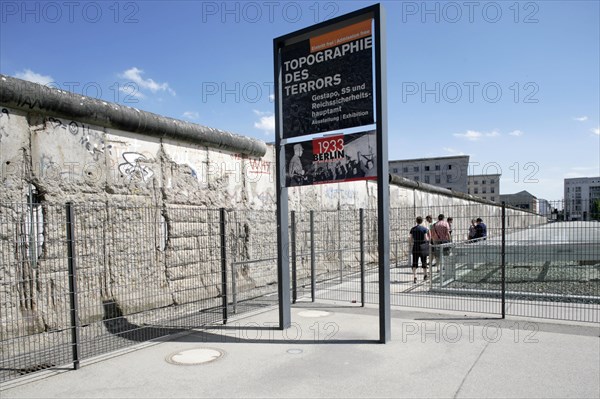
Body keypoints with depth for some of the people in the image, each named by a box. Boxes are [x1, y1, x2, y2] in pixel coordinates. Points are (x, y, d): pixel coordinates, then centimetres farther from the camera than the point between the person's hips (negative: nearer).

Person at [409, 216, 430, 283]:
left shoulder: (412, 229, 3)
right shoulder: (425, 229, -7)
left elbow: (411, 239, 3)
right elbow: (426, 239, -11)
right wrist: (429, 238, 11)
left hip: (415, 247, 2)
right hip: (423, 247, -2)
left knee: (415, 263, 1)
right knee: (424, 262, 14)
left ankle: (414, 277, -15)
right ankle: (425, 276, 28)